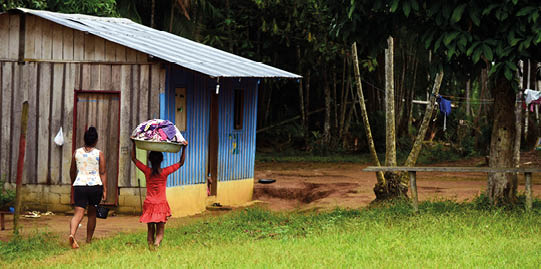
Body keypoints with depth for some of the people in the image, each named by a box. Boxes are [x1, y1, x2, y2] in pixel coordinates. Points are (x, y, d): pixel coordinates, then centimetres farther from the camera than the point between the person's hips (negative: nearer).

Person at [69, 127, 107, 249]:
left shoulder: (77, 152, 6)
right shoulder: (99, 154, -1)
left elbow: (72, 171, 15)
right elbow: (103, 173, -4)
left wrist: (73, 184, 32)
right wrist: (105, 190, -1)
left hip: (79, 185, 1)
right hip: (95, 185, -1)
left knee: (78, 214, -7)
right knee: (92, 213, 17)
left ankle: (72, 234, -33)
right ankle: (89, 239, 25)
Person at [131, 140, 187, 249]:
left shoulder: (147, 171, -6)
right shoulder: (165, 172, -9)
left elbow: (133, 158, 7)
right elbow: (181, 163, 2)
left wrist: (134, 143, 10)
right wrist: (184, 148, 2)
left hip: (149, 204, 1)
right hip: (161, 204, -1)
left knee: (150, 230, 11)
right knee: (160, 232, 0)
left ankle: (151, 247, 3)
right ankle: (156, 245, -24)